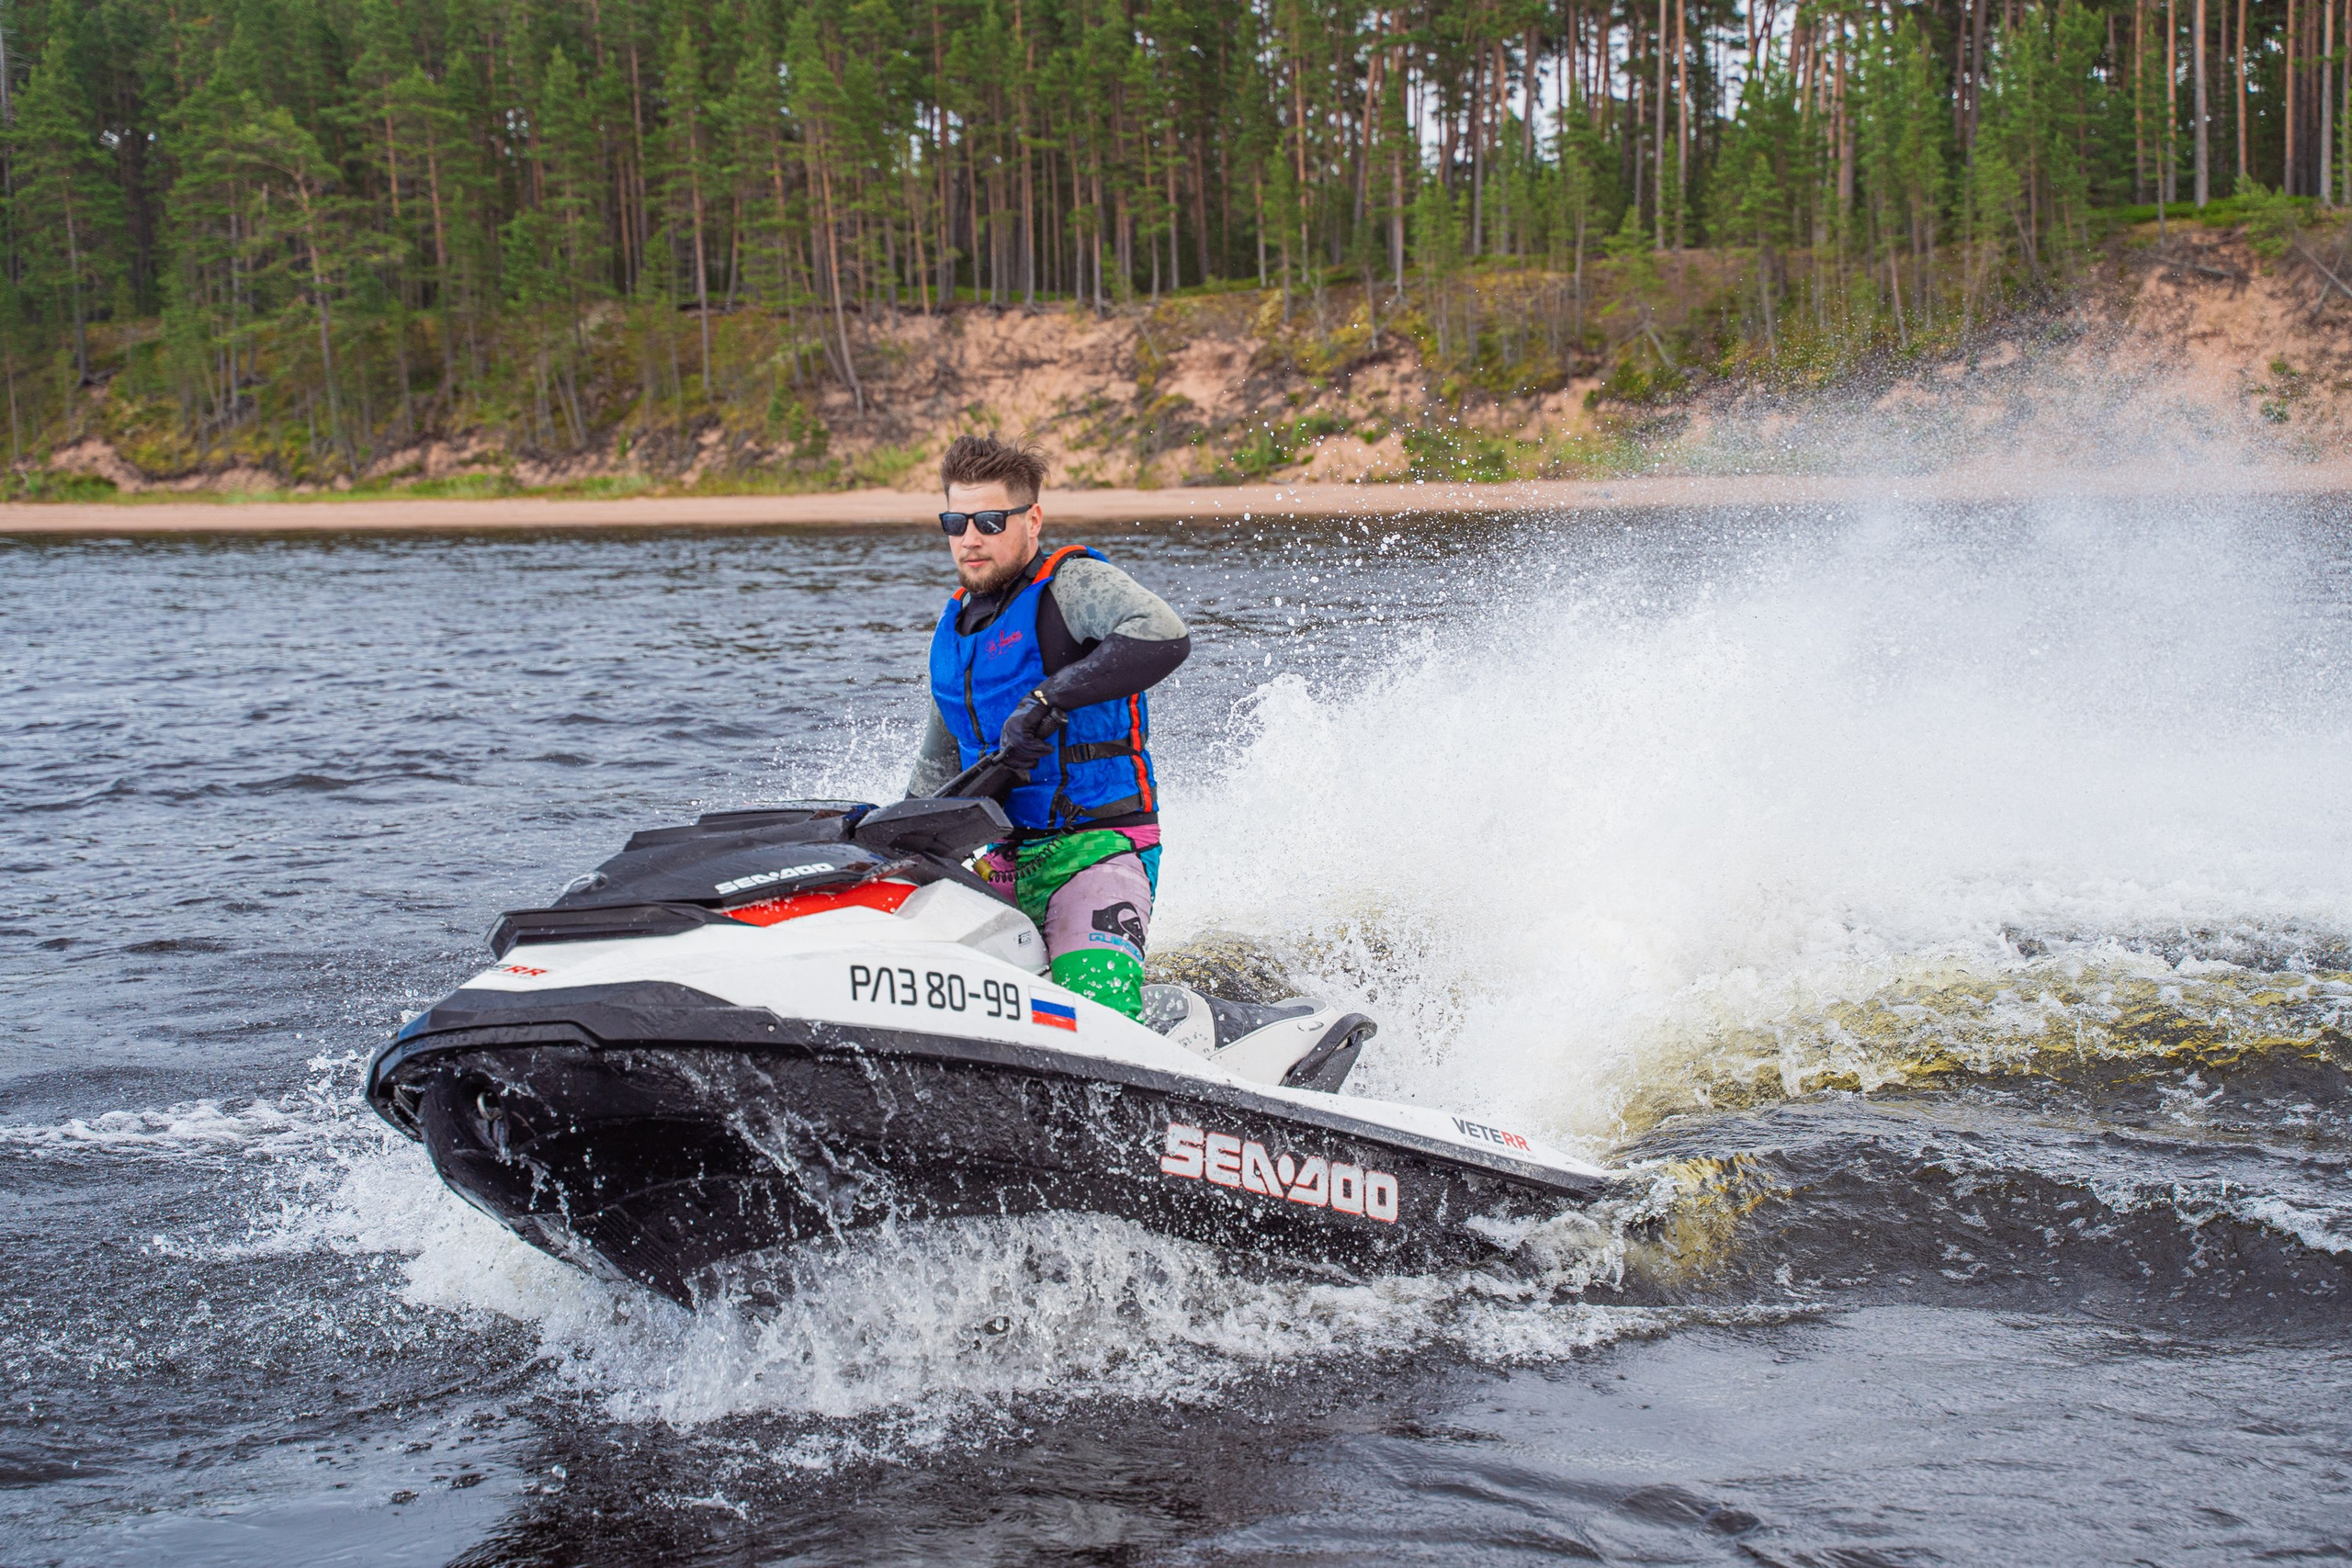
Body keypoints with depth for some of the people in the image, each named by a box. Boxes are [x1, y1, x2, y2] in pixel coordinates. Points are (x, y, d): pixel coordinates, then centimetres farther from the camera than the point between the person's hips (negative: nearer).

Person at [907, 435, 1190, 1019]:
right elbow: (937, 771, 30)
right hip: (1006, 862, 8)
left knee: (1095, 1010, -29)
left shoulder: (1073, 584, -6)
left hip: (1099, 847, -8)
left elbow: (1163, 636, -29)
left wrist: (1048, 698, -32)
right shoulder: (954, 628, 18)